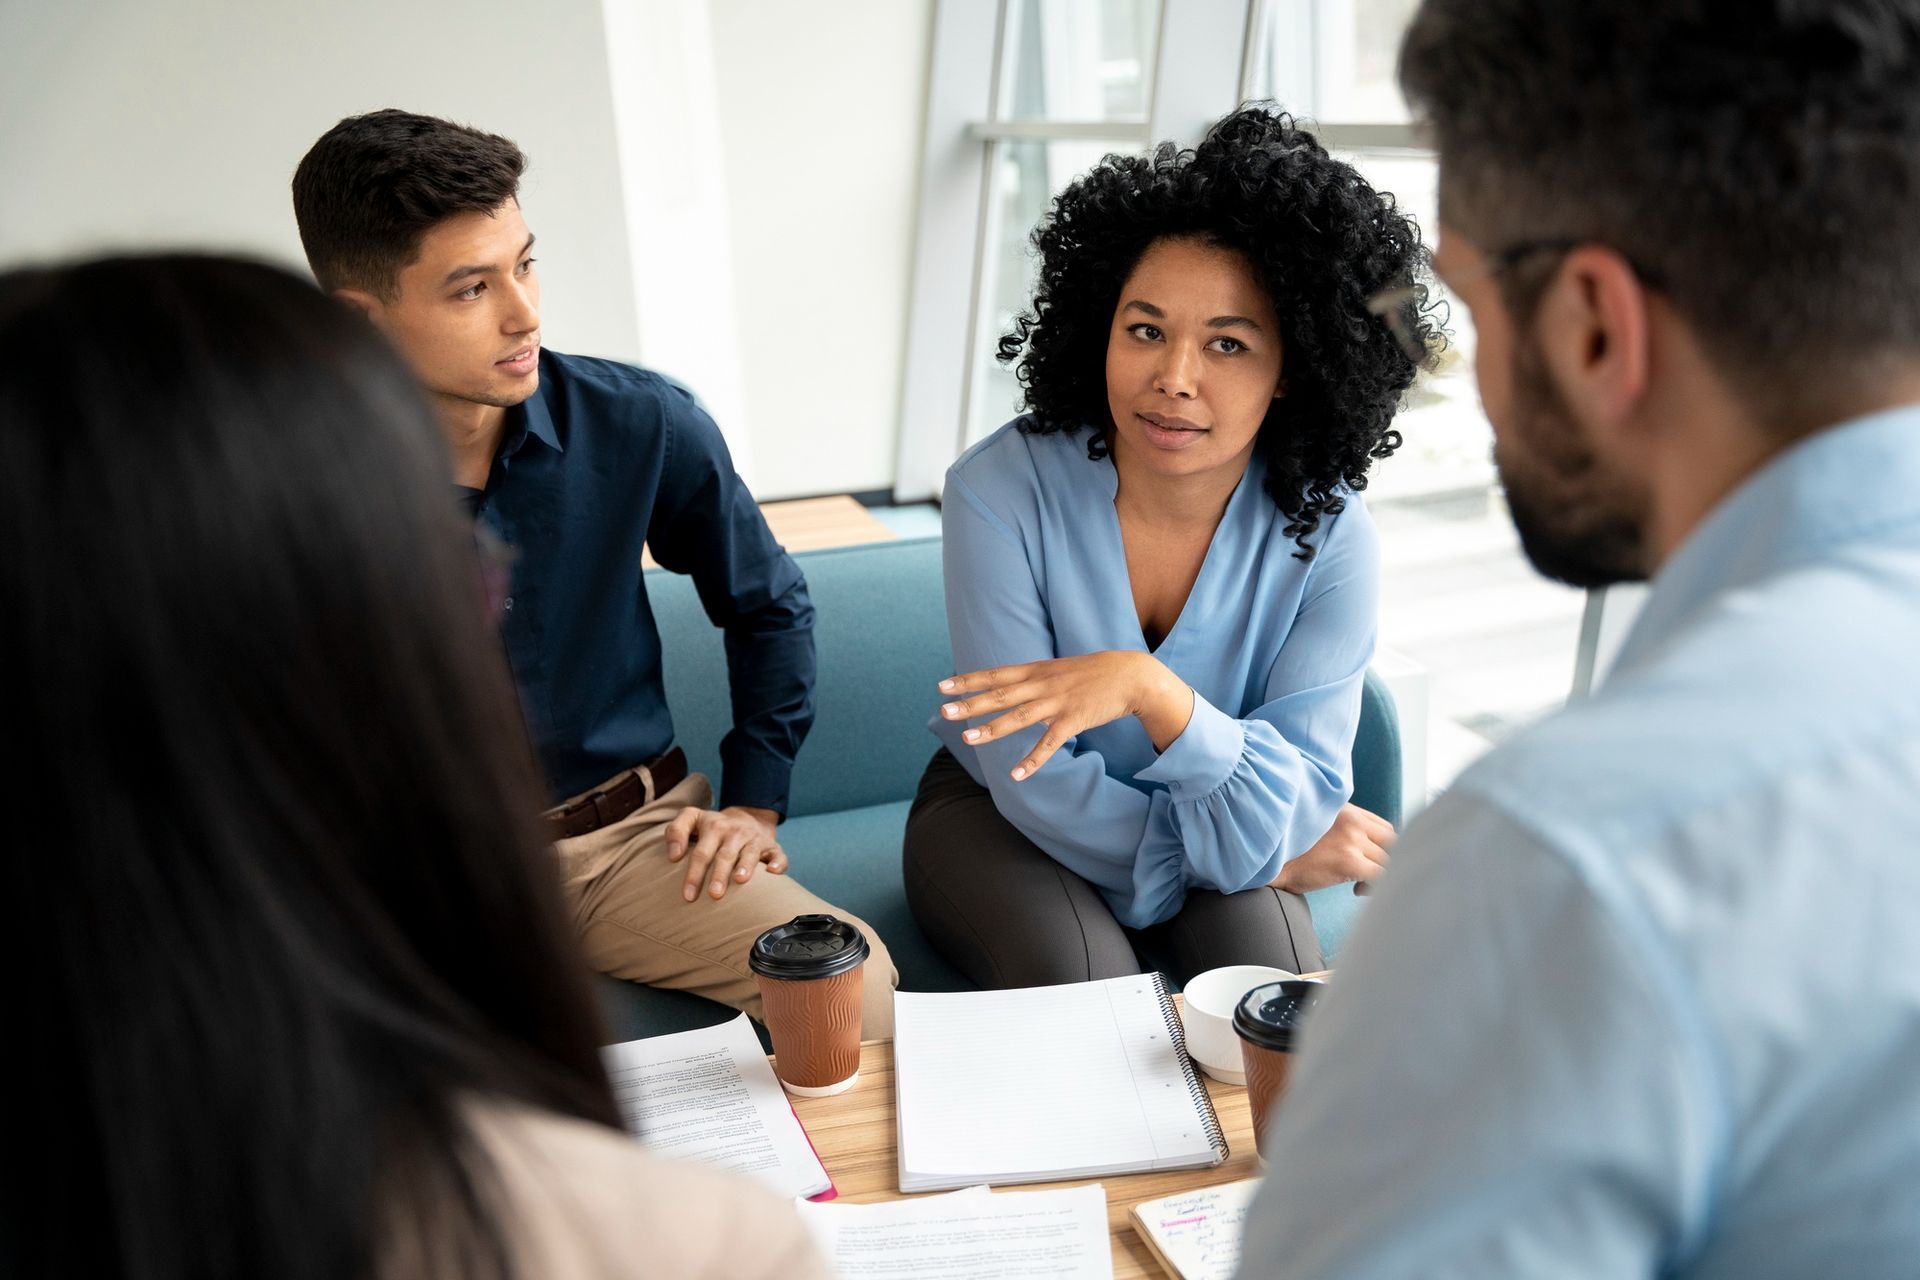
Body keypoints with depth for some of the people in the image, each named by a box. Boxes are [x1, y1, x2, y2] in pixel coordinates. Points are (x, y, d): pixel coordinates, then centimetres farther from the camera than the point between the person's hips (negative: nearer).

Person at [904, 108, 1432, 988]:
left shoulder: (1327, 538, -19)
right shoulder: (1000, 493, -24)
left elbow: (1295, 812, -24)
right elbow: (1037, 785, -21)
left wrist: (1150, 689, -42)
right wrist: (1268, 852, -19)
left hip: (1210, 822, 2)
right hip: (1004, 813, -1)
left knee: (1265, 959, -25)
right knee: (1081, 976, -29)